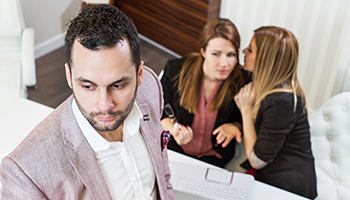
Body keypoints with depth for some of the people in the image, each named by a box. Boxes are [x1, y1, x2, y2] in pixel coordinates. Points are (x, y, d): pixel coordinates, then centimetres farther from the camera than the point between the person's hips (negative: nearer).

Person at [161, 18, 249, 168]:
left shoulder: (243, 83, -13)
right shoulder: (175, 70, -11)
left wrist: (234, 127, -20)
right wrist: (172, 128, -19)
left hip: (213, 157, 0)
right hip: (172, 149, 0)